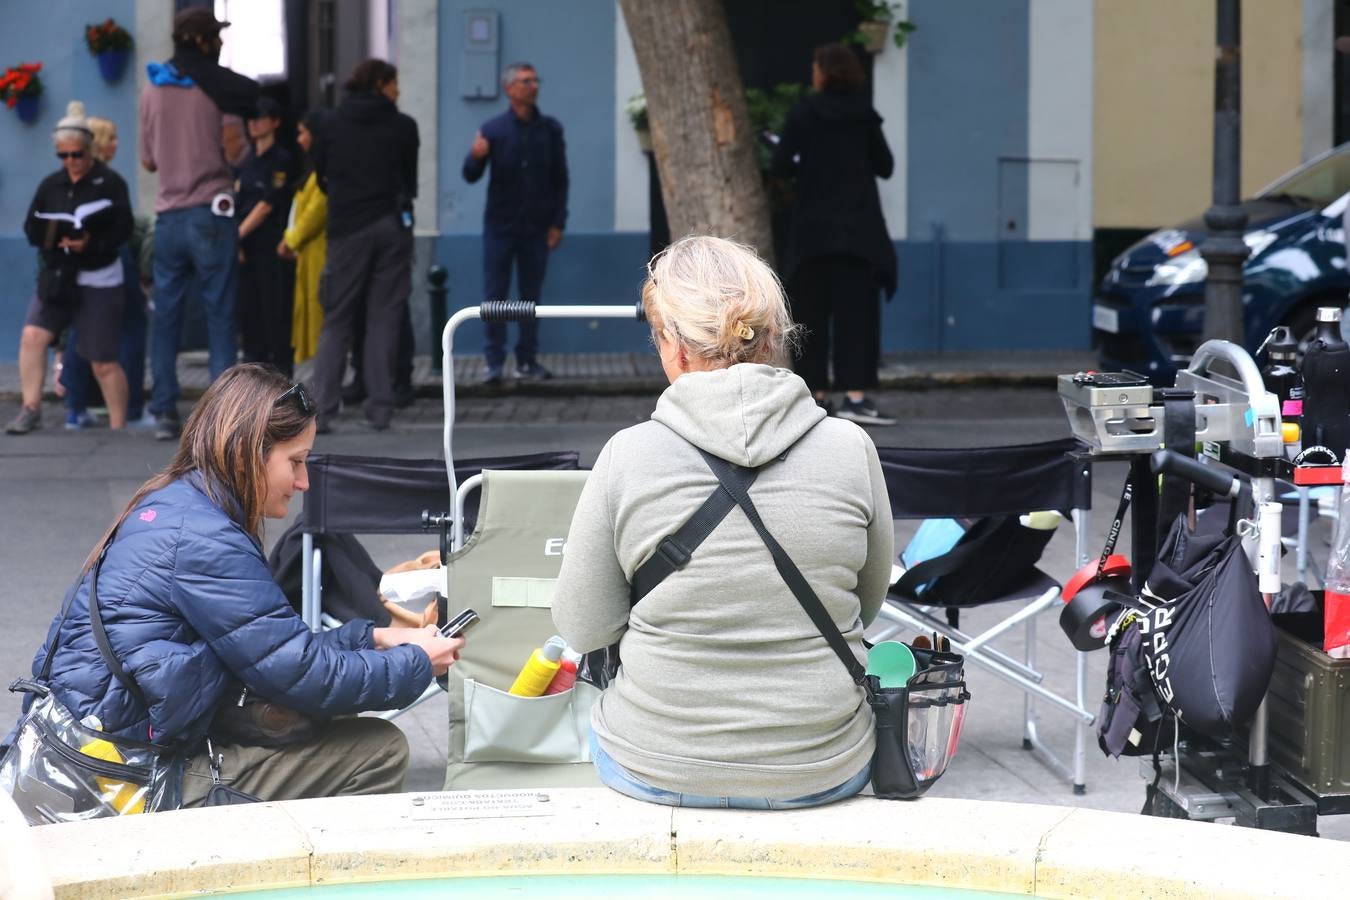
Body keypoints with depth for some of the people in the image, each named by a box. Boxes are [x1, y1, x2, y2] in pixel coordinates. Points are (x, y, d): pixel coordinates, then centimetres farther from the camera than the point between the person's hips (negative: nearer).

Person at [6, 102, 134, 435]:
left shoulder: (110, 182, -6)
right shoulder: (51, 185, 8)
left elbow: (123, 229, -13)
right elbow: (31, 228, 6)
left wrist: (91, 241, -28)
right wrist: (53, 237, -16)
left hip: (99, 282, -4)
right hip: (56, 276, 4)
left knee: (104, 361, -1)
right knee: (32, 334, -16)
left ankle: (118, 428, 11)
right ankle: (31, 409, -8)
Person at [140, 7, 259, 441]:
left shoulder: (152, 88, 9)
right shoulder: (223, 87, -5)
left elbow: (148, 161, 13)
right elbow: (235, 152, -8)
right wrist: (243, 143, 12)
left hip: (168, 216, 4)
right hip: (211, 213, -4)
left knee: (165, 316, 7)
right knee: (220, 316, -2)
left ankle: (164, 412, 3)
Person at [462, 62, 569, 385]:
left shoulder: (550, 129, 3)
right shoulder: (493, 129, -2)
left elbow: (560, 179, 6)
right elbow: (471, 176, -5)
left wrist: (557, 223, 0)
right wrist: (475, 157, -27)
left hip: (536, 228, 2)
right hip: (500, 226, -2)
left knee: (532, 295, 6)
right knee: (495, 296, -2)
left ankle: (527, 360, 14)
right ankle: (494, 362, 2)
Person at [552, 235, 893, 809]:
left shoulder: (628, 456, -14)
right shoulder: (850, 449, -10)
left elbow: (582, 629, -4)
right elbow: (867, 604, 6)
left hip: (656, 774, -1)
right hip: (824, 775, 1)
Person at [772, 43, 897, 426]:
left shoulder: (803, 113, -3)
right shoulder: (864, 114, 2)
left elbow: (780, 164, -6)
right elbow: (884, 166, 6)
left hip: (814, 225, 0)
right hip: (858, 225, 0)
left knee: (812, 310, 9)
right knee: (856, 309, -4)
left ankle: (817, 392, 12)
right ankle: (855, 394, -15)